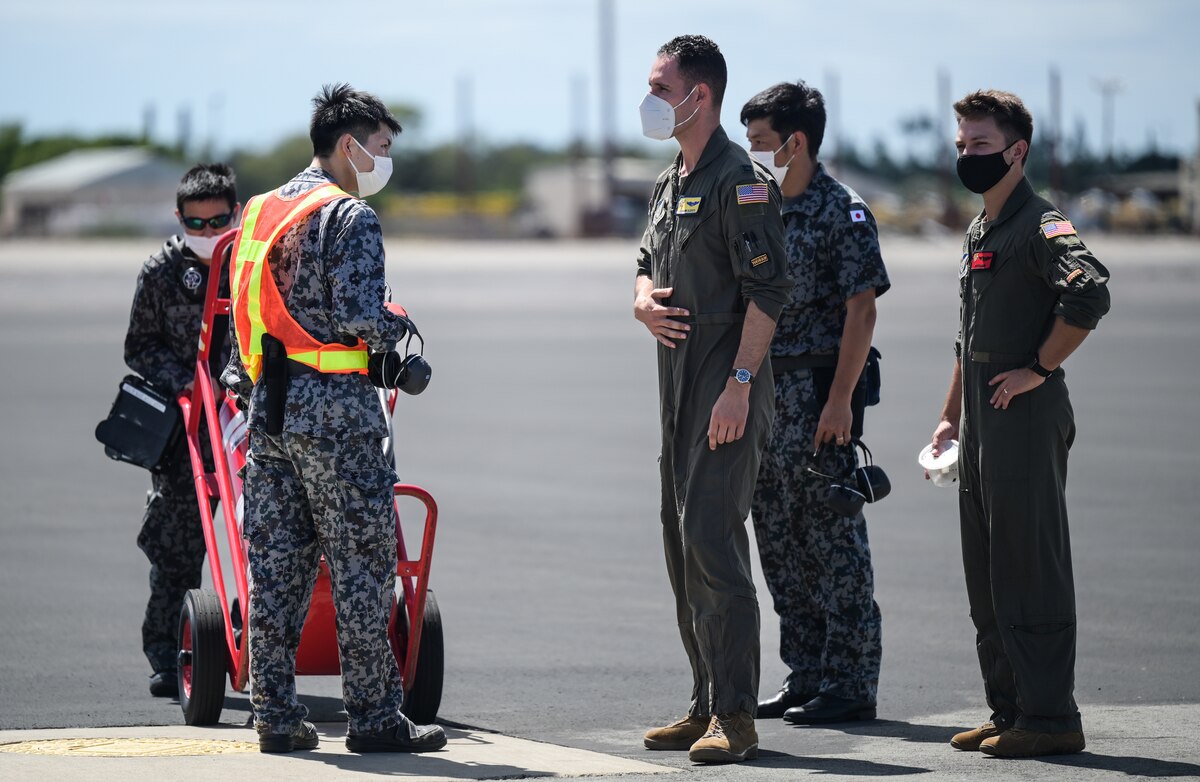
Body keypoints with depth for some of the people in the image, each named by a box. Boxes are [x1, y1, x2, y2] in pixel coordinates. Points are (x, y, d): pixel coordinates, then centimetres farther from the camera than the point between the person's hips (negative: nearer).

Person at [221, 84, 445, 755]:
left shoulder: (261, 213, 15)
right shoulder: (351, 217, -9)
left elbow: (242, 317, 15)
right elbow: (358, 316, -17)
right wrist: (399, 328, 1)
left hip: (268, 410, 7)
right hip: (334, 408, -7)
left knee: (275, 567, 8)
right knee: (361, 567, -1)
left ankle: (276, 714, 9)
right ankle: (375, 716, 1)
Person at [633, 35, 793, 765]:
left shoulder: (740, 181, -12)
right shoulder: (671, 183, 17)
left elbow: (769, 291, -17)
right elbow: (649, 263, 28)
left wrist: (739, 384, -23)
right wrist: (645, 300, 3)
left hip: (728, 392, -10)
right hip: (680, 386, 10)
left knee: (712, 540, -15)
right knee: (684, 544, 11)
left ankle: (735, 716, -14)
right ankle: (708, 707, 18)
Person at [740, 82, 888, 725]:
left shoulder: (841, 212, -9)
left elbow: (861, 309, -14)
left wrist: (840, 399, -19)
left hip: (820, 391, -8)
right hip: (765, 394, 8)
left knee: (834, 538, -4)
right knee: (779, 540, 10)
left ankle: (849, 685, 0)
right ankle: (805, 677, 18)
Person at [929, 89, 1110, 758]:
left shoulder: (1040, 226, -12)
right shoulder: (980, 232, 18)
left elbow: (1090, 293, -29)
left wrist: (1040, 369, -21)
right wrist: (951, 418, 23)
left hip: (1028, 416, -10)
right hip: (984, 425, 10)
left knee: (1031, 570, -8)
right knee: (987, 576, 12)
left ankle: (1049, 717, -5)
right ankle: (1009, 710, 18)